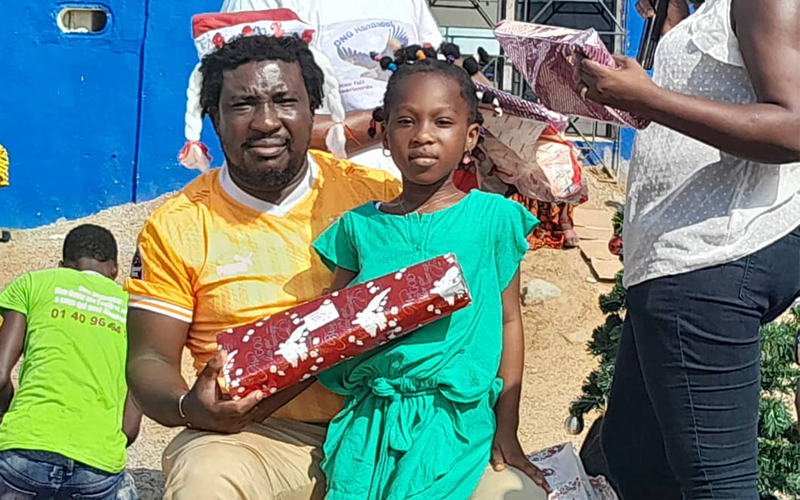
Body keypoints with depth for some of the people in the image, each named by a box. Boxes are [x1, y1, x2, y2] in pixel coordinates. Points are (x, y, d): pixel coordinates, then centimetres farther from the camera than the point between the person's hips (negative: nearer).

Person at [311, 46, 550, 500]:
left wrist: (506, 430, 1)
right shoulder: (360, 226, 5)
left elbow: (508, 322, 3)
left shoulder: (493, 217, 0)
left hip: (455, 421, -2)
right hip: (369, 422, 2)